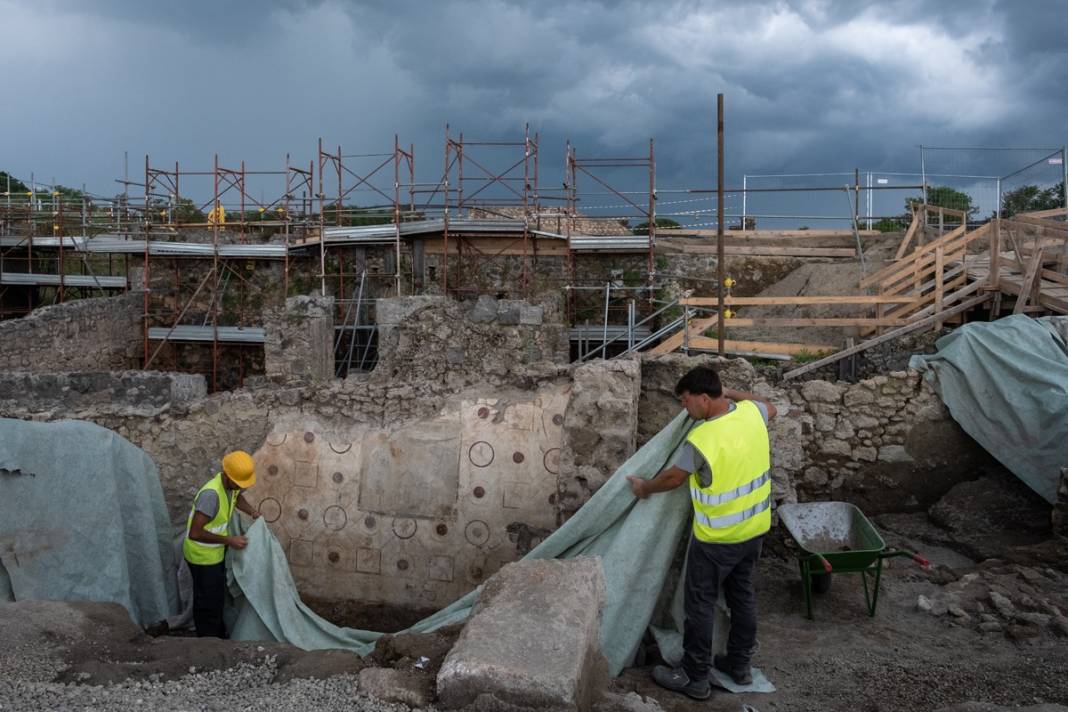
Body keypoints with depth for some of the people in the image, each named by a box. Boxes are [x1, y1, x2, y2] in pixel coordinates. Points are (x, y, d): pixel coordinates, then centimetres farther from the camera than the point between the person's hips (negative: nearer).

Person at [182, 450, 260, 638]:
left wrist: (252, 512, 0)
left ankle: (218, 636, 43)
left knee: (218, 597, 24)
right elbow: (195, 533, -35)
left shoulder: (231, 484, -9)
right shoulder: (211, 494, -36)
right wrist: (228, 540, -30)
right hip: (202, 556, -8)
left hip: (216, 552, 9)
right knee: (208, 603, 7)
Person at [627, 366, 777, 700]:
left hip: (717, 538, -7)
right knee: (742, 595, 21)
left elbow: (673, 478, -10)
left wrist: (644, 488, 9)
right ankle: (739, 664, 35)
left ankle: (695, 678, 17)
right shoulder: (751, 413, -9)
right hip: (755, 527, 7)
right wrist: (732, 393, 21)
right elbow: (771, 408, 18)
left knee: (700, 604, 7)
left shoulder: (701, 440, -27)